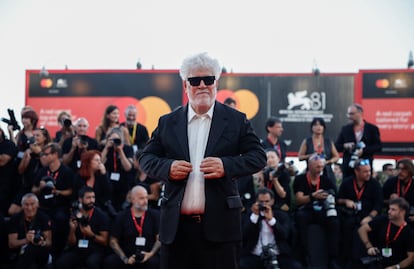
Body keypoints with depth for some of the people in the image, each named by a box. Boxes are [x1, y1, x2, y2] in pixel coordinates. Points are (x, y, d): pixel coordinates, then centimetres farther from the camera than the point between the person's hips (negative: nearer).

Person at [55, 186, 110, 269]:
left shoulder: (101, 215, -4)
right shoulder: (75, 215, 5)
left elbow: (104, 241, -4)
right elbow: (71, 244, 6)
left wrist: (91, 234, -20)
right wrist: (72, 230, -13)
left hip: (96, 250, -3)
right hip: (77, 249, 3)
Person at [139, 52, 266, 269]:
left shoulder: (236, 120, 5)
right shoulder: (167, 122, 10)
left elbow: (258, 156, 2)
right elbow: (146, 158, 11)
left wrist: (226, 165, -15)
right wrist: (167, 167, -10)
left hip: (219, 226, -2)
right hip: (177, 226, 2)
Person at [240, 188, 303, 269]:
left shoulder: (282, 215, 9)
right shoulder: (250, 215, 10)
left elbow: (284, 235, -8)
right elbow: (244, 236, -5)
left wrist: (271, 219, -18)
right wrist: (255, 216, -11)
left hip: (277, 256, 0)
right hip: (255, 257, 0)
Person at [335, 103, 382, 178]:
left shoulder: (372, 128, 5)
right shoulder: (345, 129, 11)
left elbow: (378, 146, 0)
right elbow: (336, 146, 13)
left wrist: (364, 150, -14)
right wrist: (345, 146, -9)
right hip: (348, 167, 2)